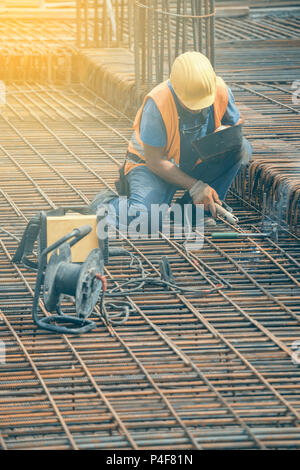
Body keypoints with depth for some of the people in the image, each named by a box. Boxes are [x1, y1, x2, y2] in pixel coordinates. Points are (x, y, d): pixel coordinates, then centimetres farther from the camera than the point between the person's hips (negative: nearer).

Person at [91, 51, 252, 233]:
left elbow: (236, 123, 3)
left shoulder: (221, 90, -18)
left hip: (196, 165, 6)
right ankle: (107, 203, 2)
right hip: (152, 165, -5)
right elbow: (154, 160, -24)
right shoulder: (157, 103, -31)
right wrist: (195, 186, -27)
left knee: (242, 147, -19)